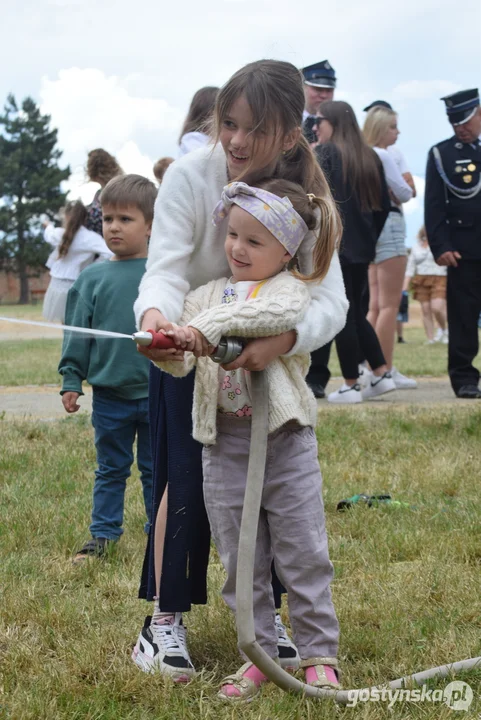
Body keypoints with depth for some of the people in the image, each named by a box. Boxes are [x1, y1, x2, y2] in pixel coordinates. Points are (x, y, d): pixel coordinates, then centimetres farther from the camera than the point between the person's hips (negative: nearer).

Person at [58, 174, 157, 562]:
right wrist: (71, 380, 0)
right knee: (111, 470, 13)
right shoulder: (93, 278, 0)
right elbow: (77, 333, 4)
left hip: (157, 393, -1)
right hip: (108, 394, 1)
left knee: (155, 469, 12)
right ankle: (103, 534, 22)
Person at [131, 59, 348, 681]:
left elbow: (331, 300, -31)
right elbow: (166, 269, -35)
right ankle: (164, 621, 6)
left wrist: (284, 339, -53)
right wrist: (154, 316, -59)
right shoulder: (190, 177, -28)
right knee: (185, 482, -7)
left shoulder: (306, 194, -24)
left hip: (268, 354, 2)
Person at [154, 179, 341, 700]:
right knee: (240, 560, 10)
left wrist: (211, 324, -33)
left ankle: (318, 654, 16)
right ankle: (259, 654, 21)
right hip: (225, 441, 4)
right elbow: (182, 366, 2)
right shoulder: (205, 296, 11)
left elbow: (277, 312, -27)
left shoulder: (289, 288, -2)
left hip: (285, 437, -4)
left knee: (302, 554, 4)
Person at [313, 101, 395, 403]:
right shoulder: (369, 157, 12)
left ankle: (351, 386, 1)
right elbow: (383, 205, 13)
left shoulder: (325, 153, -7)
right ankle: (382, 375, 15)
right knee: (356, 312, 17)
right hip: (362, 247, 7)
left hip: (333, 245, -7)